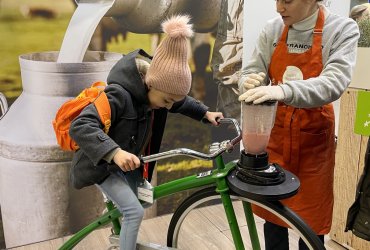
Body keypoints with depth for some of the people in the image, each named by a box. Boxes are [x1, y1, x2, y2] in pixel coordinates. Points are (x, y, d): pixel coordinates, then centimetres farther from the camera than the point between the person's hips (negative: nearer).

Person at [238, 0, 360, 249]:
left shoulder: (343, 29, -9)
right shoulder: (272, 30, 0)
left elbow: (334, 83, -24)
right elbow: (250, 73, 0)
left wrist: (284, 90, -42)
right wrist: (250, 82, -25)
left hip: (313, 138, -2)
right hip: (275, 134, 2)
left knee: (311, 222, 9)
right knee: (272, 212, 14)